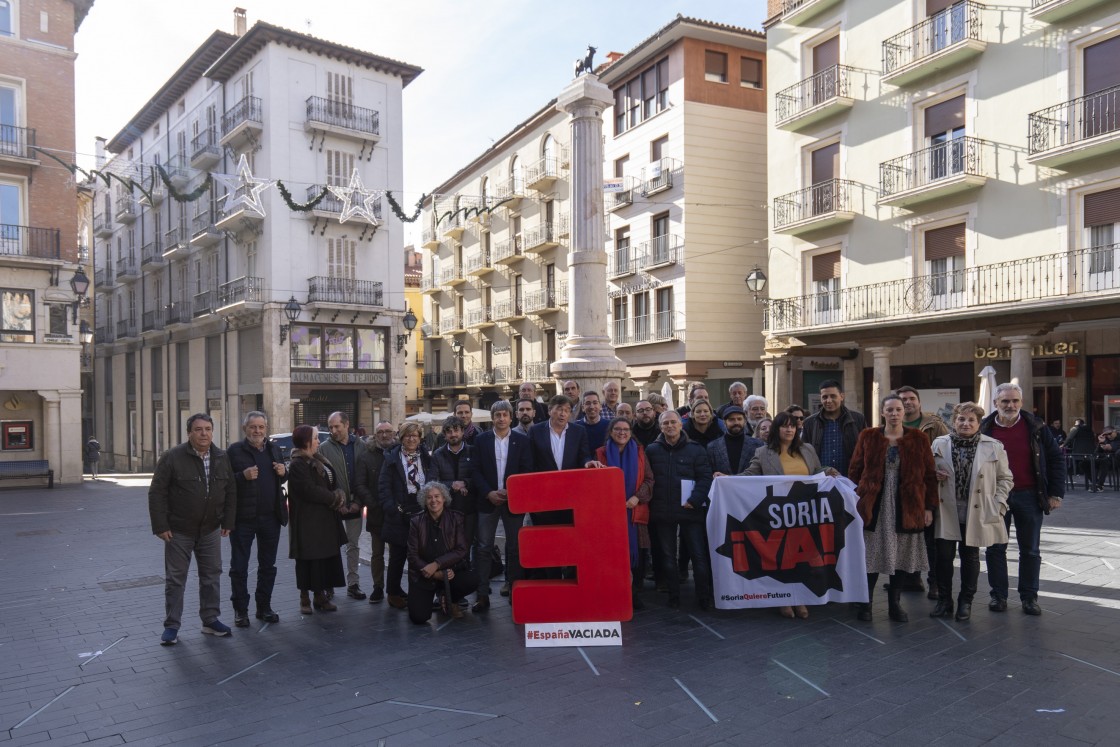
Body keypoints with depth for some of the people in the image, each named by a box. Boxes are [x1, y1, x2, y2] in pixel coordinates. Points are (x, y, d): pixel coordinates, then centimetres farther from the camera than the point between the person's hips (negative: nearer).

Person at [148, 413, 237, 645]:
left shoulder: (222, 459, 1)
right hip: (179, 531, -4)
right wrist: (161, 526, -14)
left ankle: (210, 620, 23)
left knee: (212, 576, 11)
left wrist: (228, 522, 3)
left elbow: (231, 492, 7)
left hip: (210, 530, 4)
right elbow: (157, 493, -11)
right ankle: (172, 626, 15)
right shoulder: (172, 457, -12)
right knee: (175, 579, 5)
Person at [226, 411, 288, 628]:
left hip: (271, 516, 5)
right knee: (239, 567, 4)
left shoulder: (274, 449, 11)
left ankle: (264, 607, 25)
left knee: (268, 566, 13)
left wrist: (283, 472, -1)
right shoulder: (234, 451, -5)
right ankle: (240, 610, 15)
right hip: (243, 518, -5)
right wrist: (243, 476, -25)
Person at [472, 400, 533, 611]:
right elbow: (476, 470, 1)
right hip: (487, 499, 0)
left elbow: (527, 471, -1)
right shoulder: (481, 440, 4)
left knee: (515, 547, 6)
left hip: (513, 499, 0)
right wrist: (489, 493, -11)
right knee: (484, 548, -2)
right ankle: (482, 594, 0)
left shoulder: (522, 440, 2)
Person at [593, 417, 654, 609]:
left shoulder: (639, 452, 10)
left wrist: (637, 497, -9)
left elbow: (649, 479, 6)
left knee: (636, 552, 0)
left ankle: (634, 594, 12)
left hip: (635, 511, 1)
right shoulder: (601, 453, 5)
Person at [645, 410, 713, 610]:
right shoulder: (652, 450, 7)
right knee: (667, 556, 9)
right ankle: (673, 597, 19)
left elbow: (705, 477, -4)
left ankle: (704, 597, 12)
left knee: (699, 555, 0)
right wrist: (651, 503, -2)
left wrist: (695, 500, -14)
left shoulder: (695, 449, 2)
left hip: (691, 510, -2)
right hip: (663, 512, 2)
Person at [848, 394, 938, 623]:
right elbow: (855, 471, 4)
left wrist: (929, 507, -1)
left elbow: (929, 475, 3)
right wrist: (855, 501, -2)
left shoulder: (918, 439, 2)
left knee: (900, 556, 7)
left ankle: (894, 604, 20)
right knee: (872, 555, 2)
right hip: (874, 506, -1)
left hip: (907, 507, 1)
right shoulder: (868, 437, 3)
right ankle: (866, 602, 14)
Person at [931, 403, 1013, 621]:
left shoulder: (993, 447, -1)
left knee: (970, 557, 9)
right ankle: (944, 601, 16)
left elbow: (1005, 478, 5)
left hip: (977, 513, -1)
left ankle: (966, 602, 24)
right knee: (943, 556, 2)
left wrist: (998, 504, -5)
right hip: (946, 511, 1)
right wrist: (935, 477, -8)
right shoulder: (939, 444, 3)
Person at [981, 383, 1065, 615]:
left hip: (1029, 496, 0)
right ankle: (998, 595, 17)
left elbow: (1056, 459, 4)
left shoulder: (1036, 427, -1)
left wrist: (1056, 493, -1)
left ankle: (1029, 597, 19)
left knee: (1030, 550, 8)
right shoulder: (984, 429, -1)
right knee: (995, 548, 6)